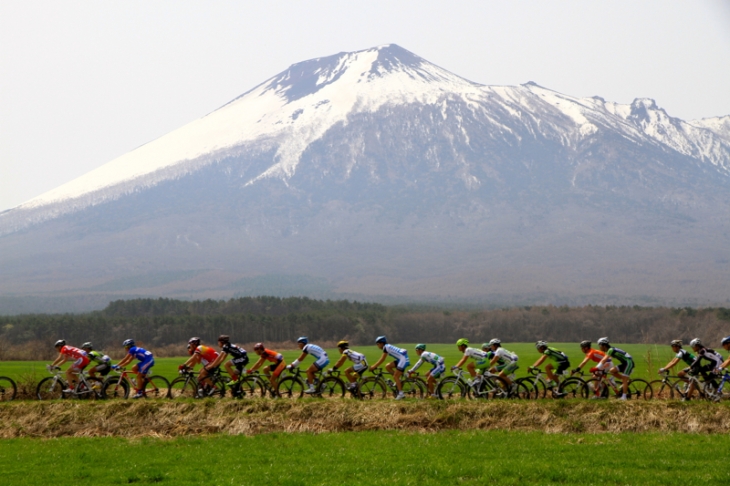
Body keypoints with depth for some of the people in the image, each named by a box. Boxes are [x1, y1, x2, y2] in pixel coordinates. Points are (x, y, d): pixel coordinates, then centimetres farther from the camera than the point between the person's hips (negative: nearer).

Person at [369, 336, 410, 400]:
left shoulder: (386, 347, -10)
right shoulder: (388, 347, 17)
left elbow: (382, 360, -11)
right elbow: (381, 359, 21)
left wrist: (374, 367, -6)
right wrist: (374, 366, 17)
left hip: (403, 359, -9)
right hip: (400, 359, 9)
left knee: (395, 376, -8)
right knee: (387, 366, 6)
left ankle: (401, 394, -7)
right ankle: (399, 382, 9)